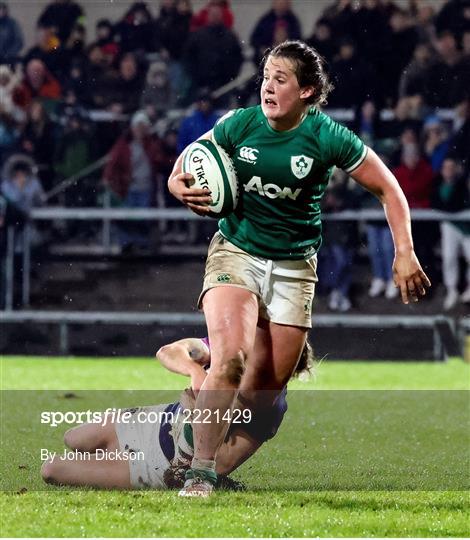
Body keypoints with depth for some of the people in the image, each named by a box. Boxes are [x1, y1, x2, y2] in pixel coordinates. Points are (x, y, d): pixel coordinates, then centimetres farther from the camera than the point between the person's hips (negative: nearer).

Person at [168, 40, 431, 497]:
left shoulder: (328, 138, -11)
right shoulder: (238, 125, -7)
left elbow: (387, 189, -1)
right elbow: (187, 165, 8)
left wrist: (404, 253, -8)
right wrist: (181, 189, -16)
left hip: (294, 267, 1)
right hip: (235, 253, -1)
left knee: (265, 389, -2)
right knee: (229, 360, -24)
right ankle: (199, 475, -22)